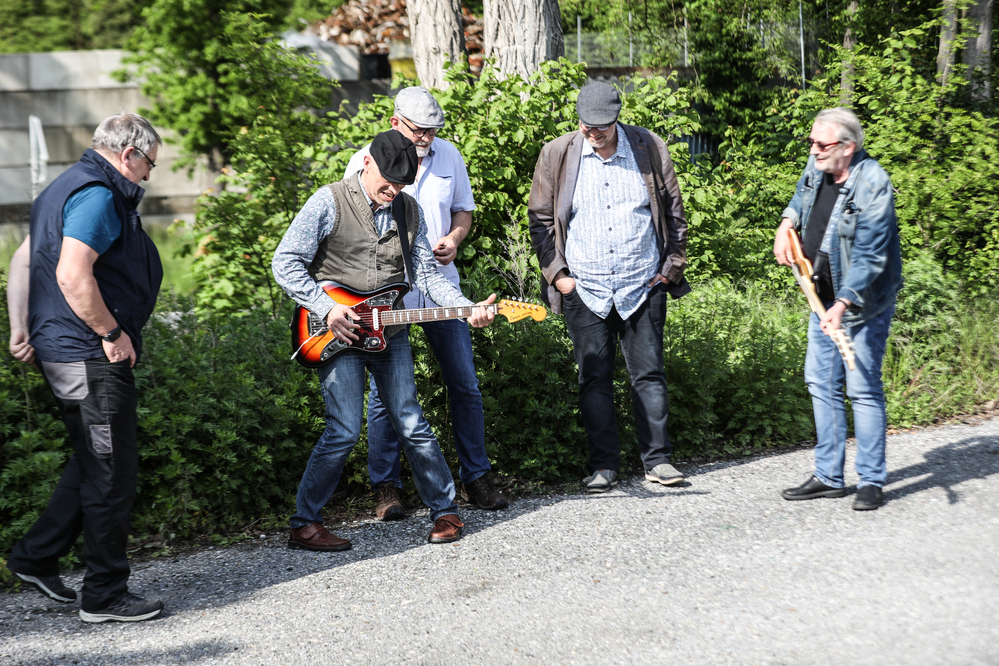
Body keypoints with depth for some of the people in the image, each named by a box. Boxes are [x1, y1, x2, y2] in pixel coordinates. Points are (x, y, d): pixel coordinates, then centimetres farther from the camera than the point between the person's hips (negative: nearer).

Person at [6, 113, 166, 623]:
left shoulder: (67, 188, 18)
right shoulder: (98, 195, -16)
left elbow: (22, 261, 22)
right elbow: (73, 276, -28)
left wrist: (20, 329, 19)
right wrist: (113, 333, -18)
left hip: (58, 351, 11)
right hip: (91, 356, -11)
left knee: (92, 462, 20)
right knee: (111, 471, -2)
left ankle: (35, 557, 25)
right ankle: (104, 595, 7)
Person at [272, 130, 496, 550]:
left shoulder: (409, 210, 8)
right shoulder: (330, 203, -8)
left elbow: (426, 274, 8)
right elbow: (285, 263, -9)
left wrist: (468, 308, -8)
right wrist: (326, 308, -18)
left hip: (389, 333, 5)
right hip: (337, 333, -4)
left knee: (412, 426, 6)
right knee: (344, 430, -9)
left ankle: (445, 510, 19)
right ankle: (304, 524, 3)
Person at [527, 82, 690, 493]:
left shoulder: (649, 148, 1)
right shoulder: (557, 155, 0)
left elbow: (674, 211, 9)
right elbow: (540, 220, 7)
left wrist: (672, 266, 6)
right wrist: (556, 274, 1)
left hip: (643, 285, 0)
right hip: (584, 289, 0)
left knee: (649, 374, 3)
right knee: (594, 378, 3)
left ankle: (657, 460, 12)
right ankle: (604, 466, 11)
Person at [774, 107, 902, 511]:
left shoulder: (872, 185, -22)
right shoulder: (818, 167, 0)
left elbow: (869, 257, -26)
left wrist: (843, 303, -35)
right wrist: (787, 224, 9)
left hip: (863, 302, -8)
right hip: (825, 297, 8)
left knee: (862, 387, -6)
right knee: (821, 383, 9)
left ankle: (872, 481, 6)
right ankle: (828, 477, 18)